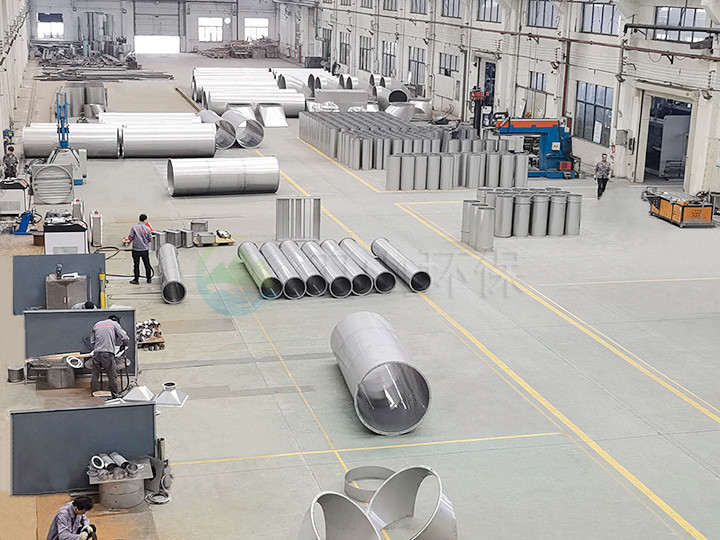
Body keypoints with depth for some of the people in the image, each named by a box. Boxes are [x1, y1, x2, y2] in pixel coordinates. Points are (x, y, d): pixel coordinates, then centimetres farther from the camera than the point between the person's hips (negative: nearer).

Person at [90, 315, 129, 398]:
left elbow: (92, 341, 20)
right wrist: (123, 344, 22)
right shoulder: (115, 324, 10)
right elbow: (125, 338, 3)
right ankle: (114, 393, 9)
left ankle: (94, 393, 13)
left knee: (95, 374, 9)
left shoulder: (97, 324, 21)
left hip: (96, 353, 4)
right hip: (108, 353, -4)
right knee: (112, 375, 4)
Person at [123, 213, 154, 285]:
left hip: (136, 249, -1)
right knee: (147, 264, 13)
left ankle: (136, 279, 10)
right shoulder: (148, 228, -5)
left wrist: (128, 239, 13)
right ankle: (149, 278, 20)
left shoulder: (134, 227, -9)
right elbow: (150, 239, -1)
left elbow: (131, 237, -9)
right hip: (145, 249, 1)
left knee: (136, 265, 7)